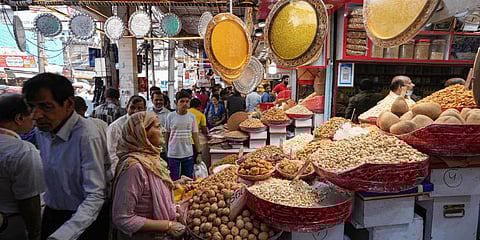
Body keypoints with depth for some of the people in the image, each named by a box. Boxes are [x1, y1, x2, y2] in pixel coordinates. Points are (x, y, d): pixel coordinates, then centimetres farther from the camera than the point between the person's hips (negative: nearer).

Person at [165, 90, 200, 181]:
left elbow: (195, 136, 5)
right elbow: (167, 135, 4)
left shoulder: (192, 116, 1)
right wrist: (165, 151, 6)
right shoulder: (170, 116, -4)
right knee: (174, 181, 6)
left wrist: (199, 153, 3)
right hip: (173, 155, -1)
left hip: (188, 154, 2)